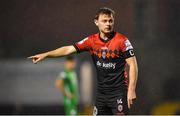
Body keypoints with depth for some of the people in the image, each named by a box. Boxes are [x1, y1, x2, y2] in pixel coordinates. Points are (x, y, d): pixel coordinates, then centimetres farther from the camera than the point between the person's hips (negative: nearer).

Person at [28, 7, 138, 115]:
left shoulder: (122, 41, -9)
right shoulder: (92, 41, 4)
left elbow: (133, 65, -10)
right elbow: (69, 49, 4)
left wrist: (131, 90, -16)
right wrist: (45, 55, -2)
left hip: (119, 91, -5)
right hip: (101, 92, 5)